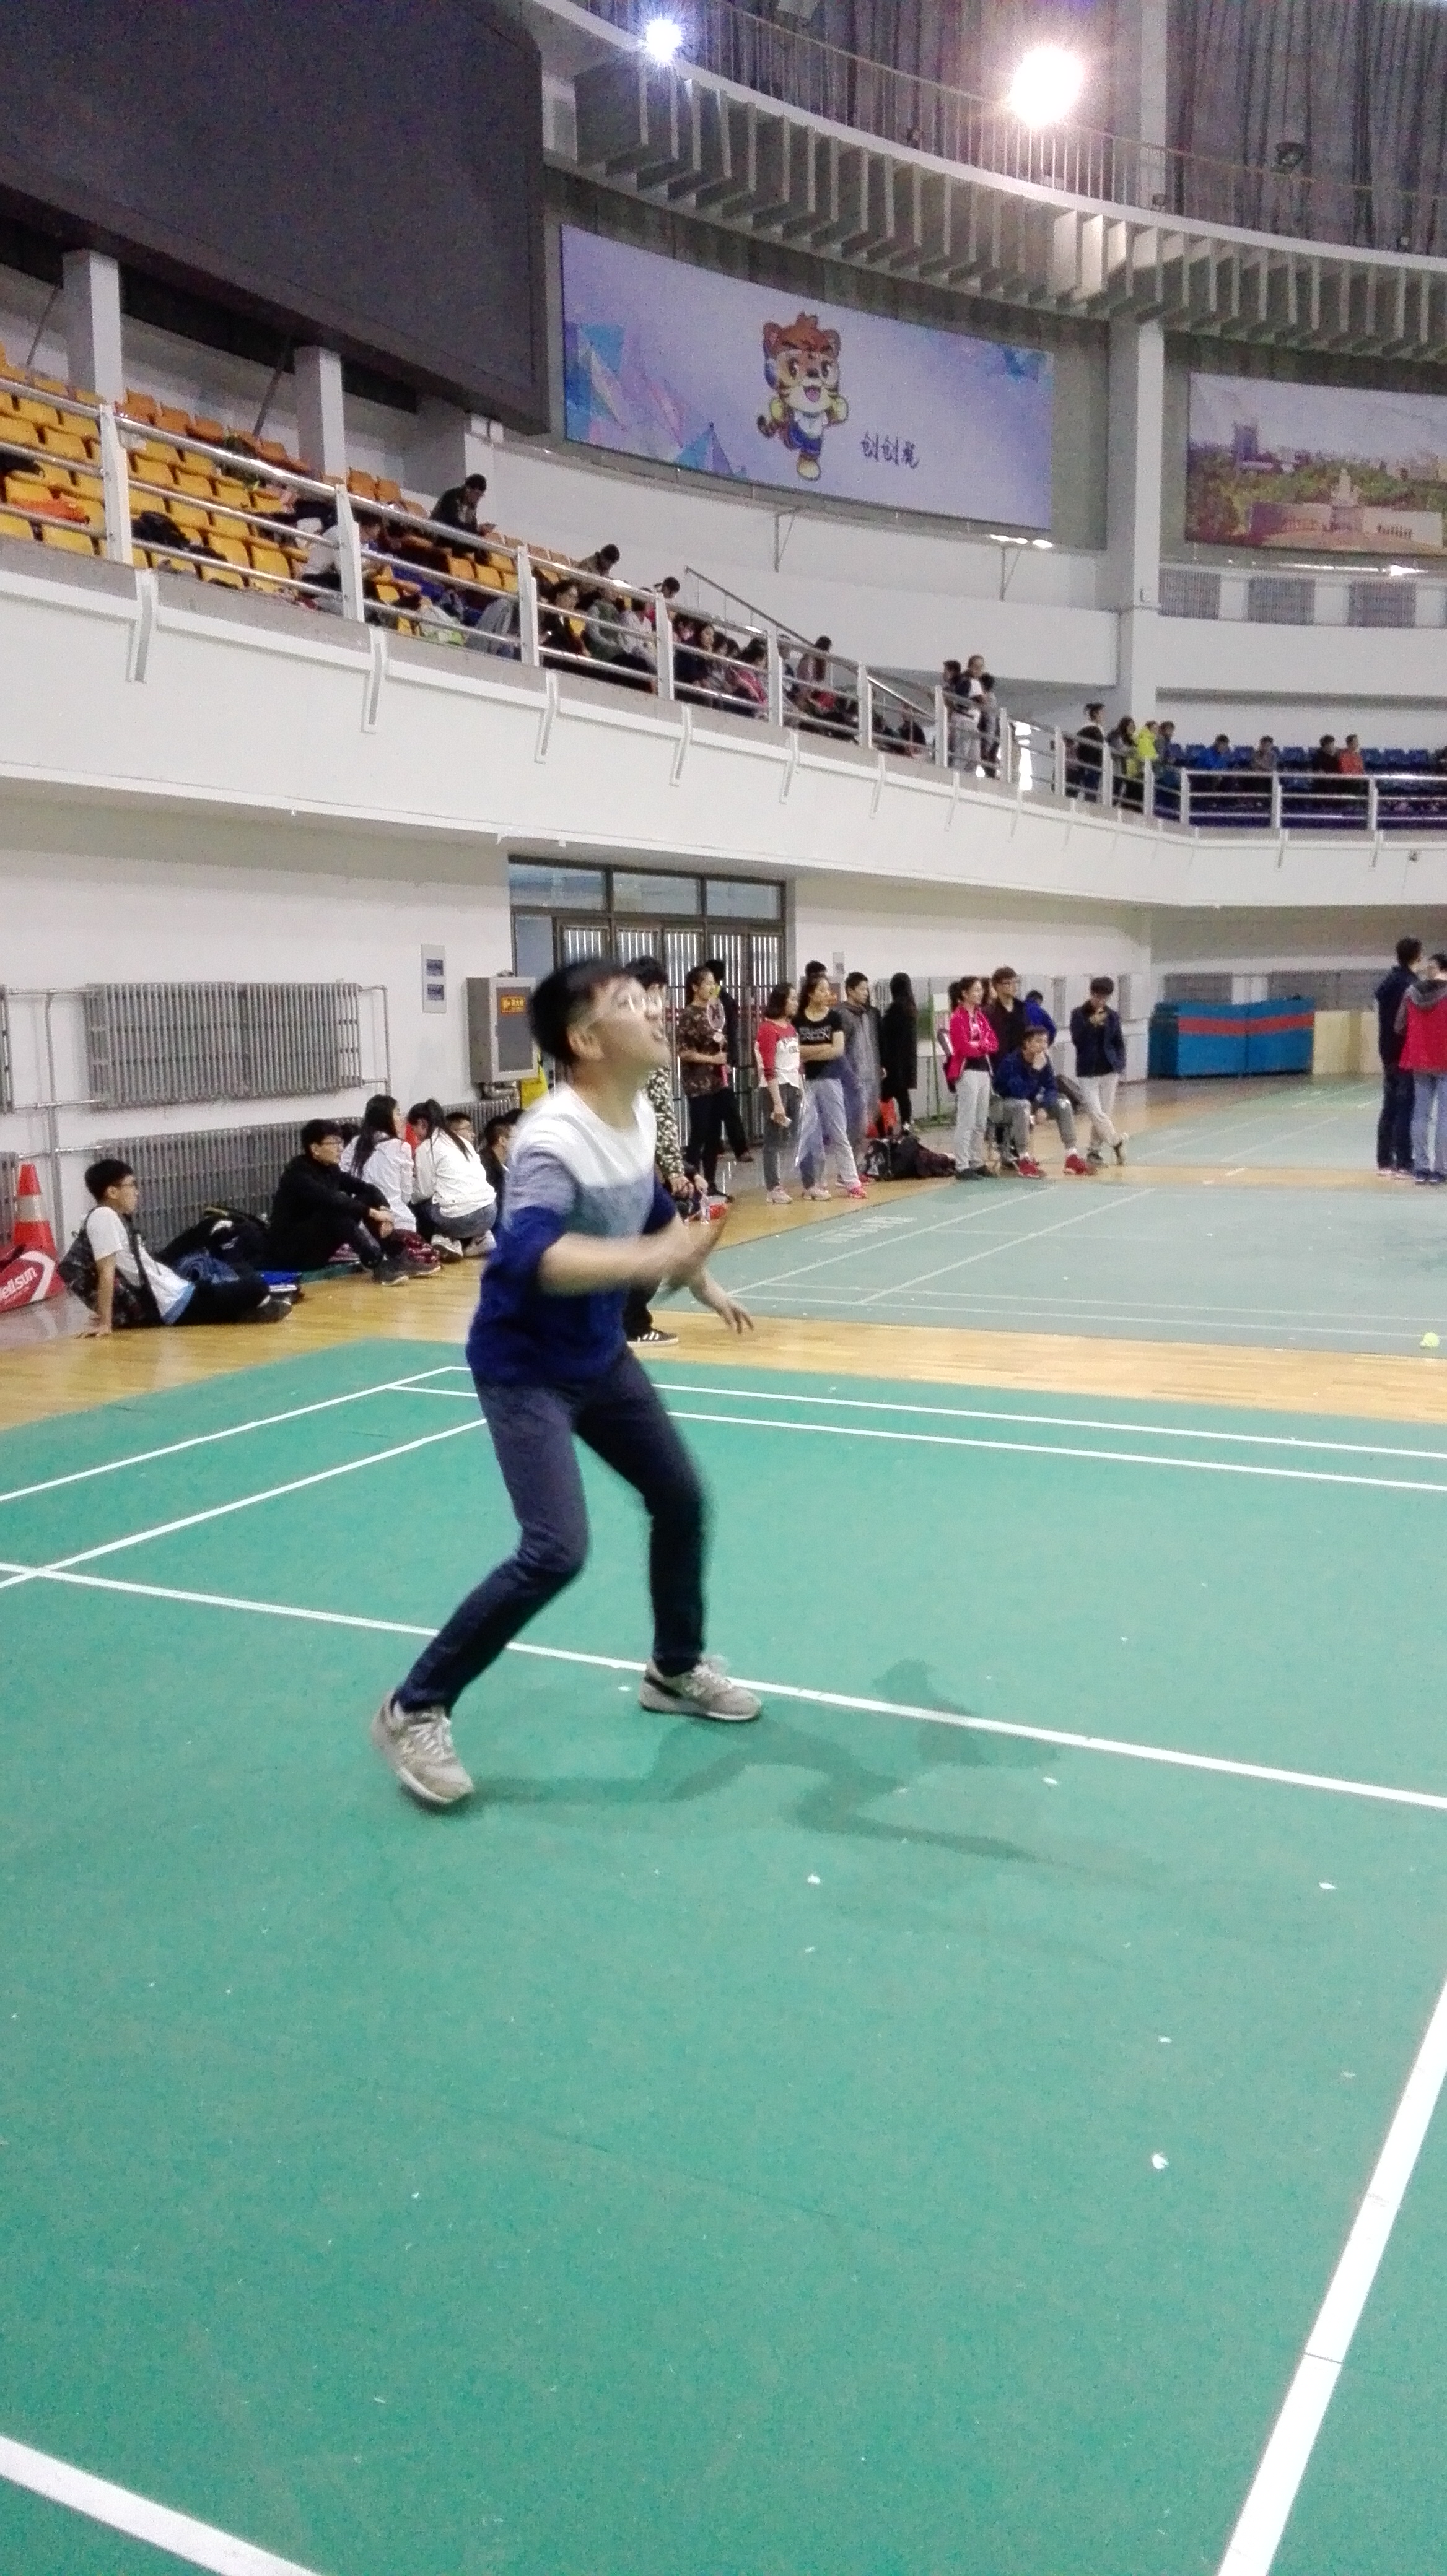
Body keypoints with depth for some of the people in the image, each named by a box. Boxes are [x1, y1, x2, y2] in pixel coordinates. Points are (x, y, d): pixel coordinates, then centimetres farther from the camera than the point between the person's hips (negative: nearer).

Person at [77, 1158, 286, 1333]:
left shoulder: (118, 1218, 13)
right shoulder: (103, 1217, -15)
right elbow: (107, 1272, -21)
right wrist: (105, 1323, -24)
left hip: (176, 1292, 10)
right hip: (174, 1306, -10)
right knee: (256, 1286, -13)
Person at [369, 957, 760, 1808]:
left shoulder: (640, 1116, -2)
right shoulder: (555, 1138, -29)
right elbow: (529, 1255, -47)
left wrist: (705, 1283, 28)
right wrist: (654, 1260, -55)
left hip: (601, 1356, 9)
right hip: (525, 1366, -9)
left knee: (681, 1499, 14)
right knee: (558, 1550, -18)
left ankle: (677, 1670, 38)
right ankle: (415, 1710, -1)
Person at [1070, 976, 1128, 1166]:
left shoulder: (1113, 1016, 5)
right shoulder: (1078, 1015, -2)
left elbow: (1119, 1043, 9)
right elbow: (1077, 1041, -11)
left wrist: (1119, 1066, -2)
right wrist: (1092, 1023, -22)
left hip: (1109, 1071, 2)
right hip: (1087, 1072, -2)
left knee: (1104, 1113, 3)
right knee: (1095, 1113, -10)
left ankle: (1095, 1151, 12)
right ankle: (1117, 1142, 8)